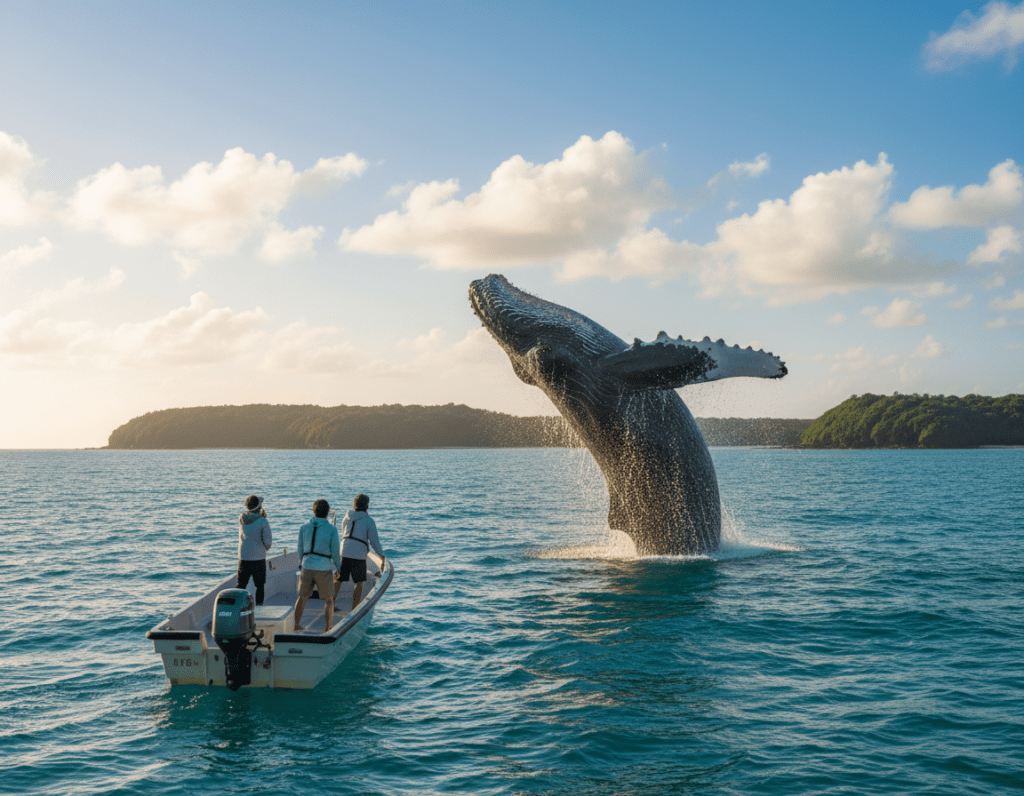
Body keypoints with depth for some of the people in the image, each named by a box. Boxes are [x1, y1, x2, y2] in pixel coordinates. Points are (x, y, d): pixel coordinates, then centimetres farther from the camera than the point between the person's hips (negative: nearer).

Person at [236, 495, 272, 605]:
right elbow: (267, 540, -11)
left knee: (240, 585, 7)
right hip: (258, 558, -3)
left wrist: (261, 515, 13)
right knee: (259, 586, 8)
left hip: (243, 558, 3)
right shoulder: (263, 521, -12)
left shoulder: (241, 518, 3)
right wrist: (266, 547, 11)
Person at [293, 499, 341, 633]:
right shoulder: (332, 529, -8)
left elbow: (300, 549, 8)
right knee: (329, 600, 10)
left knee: (302, 597, 20)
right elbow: (335, 552, -7)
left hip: (307, 567, 3)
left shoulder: (304, 527, 1)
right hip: (324, 569, -3)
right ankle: (328, 629, 7)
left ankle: (296, 625, 25)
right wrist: (339, 568, 7)